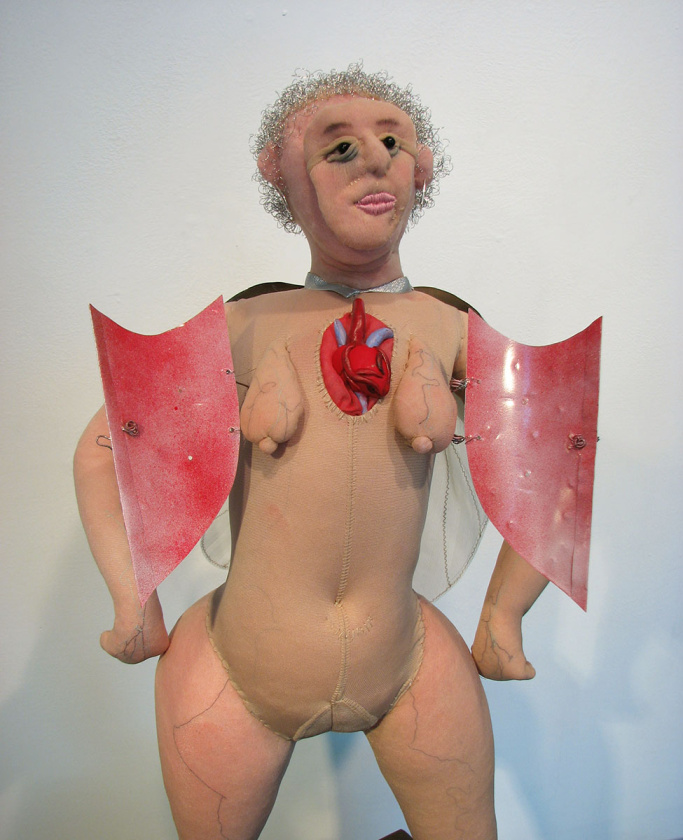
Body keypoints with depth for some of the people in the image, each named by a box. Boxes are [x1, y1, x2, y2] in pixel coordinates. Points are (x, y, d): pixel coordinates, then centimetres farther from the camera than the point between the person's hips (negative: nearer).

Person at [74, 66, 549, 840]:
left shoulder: (452, 331, -5)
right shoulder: (242, 329, -7)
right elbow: (99, 451, 3)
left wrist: (503, 615, 6)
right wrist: (133, 604, -1)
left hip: (408, 670, 2)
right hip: (236, 673, 0)